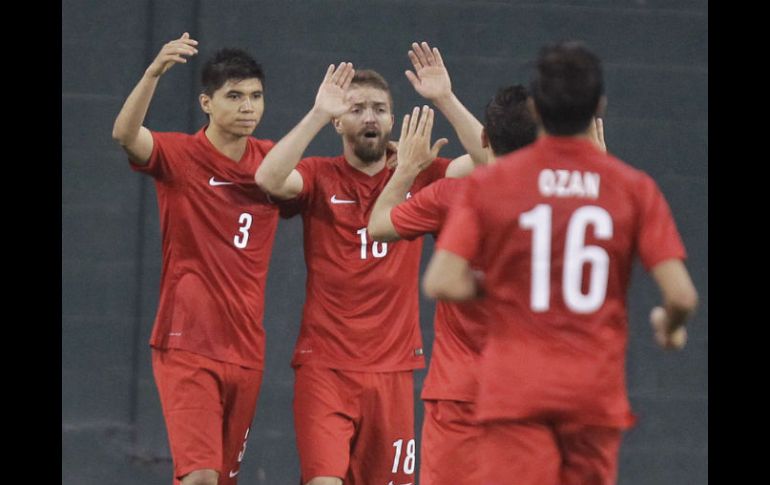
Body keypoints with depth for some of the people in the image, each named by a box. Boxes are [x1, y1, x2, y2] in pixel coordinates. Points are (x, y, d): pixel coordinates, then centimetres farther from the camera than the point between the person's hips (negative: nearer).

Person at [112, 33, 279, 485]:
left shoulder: (270, 159, 6)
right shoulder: (180, 155, -9)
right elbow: (125, 134, -26)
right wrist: (154, 73, -44)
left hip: (245, 349, 5)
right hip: (187, 346, -5)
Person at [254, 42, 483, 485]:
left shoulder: (417, 176, 5)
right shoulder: (319, 177, 0)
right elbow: (269, 180, -21)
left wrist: (446, 100, -16)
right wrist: (318, 114, -25)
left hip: (393, 367, 3)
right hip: (325, 365, -3)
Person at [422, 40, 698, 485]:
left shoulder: (489, 184, -2)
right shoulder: (634, 187, -1)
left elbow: (442, 284, -10)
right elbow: (682, 296, -7)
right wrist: (671, 326, 16)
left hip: (515, 393, -1)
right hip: (597, 392, 1)